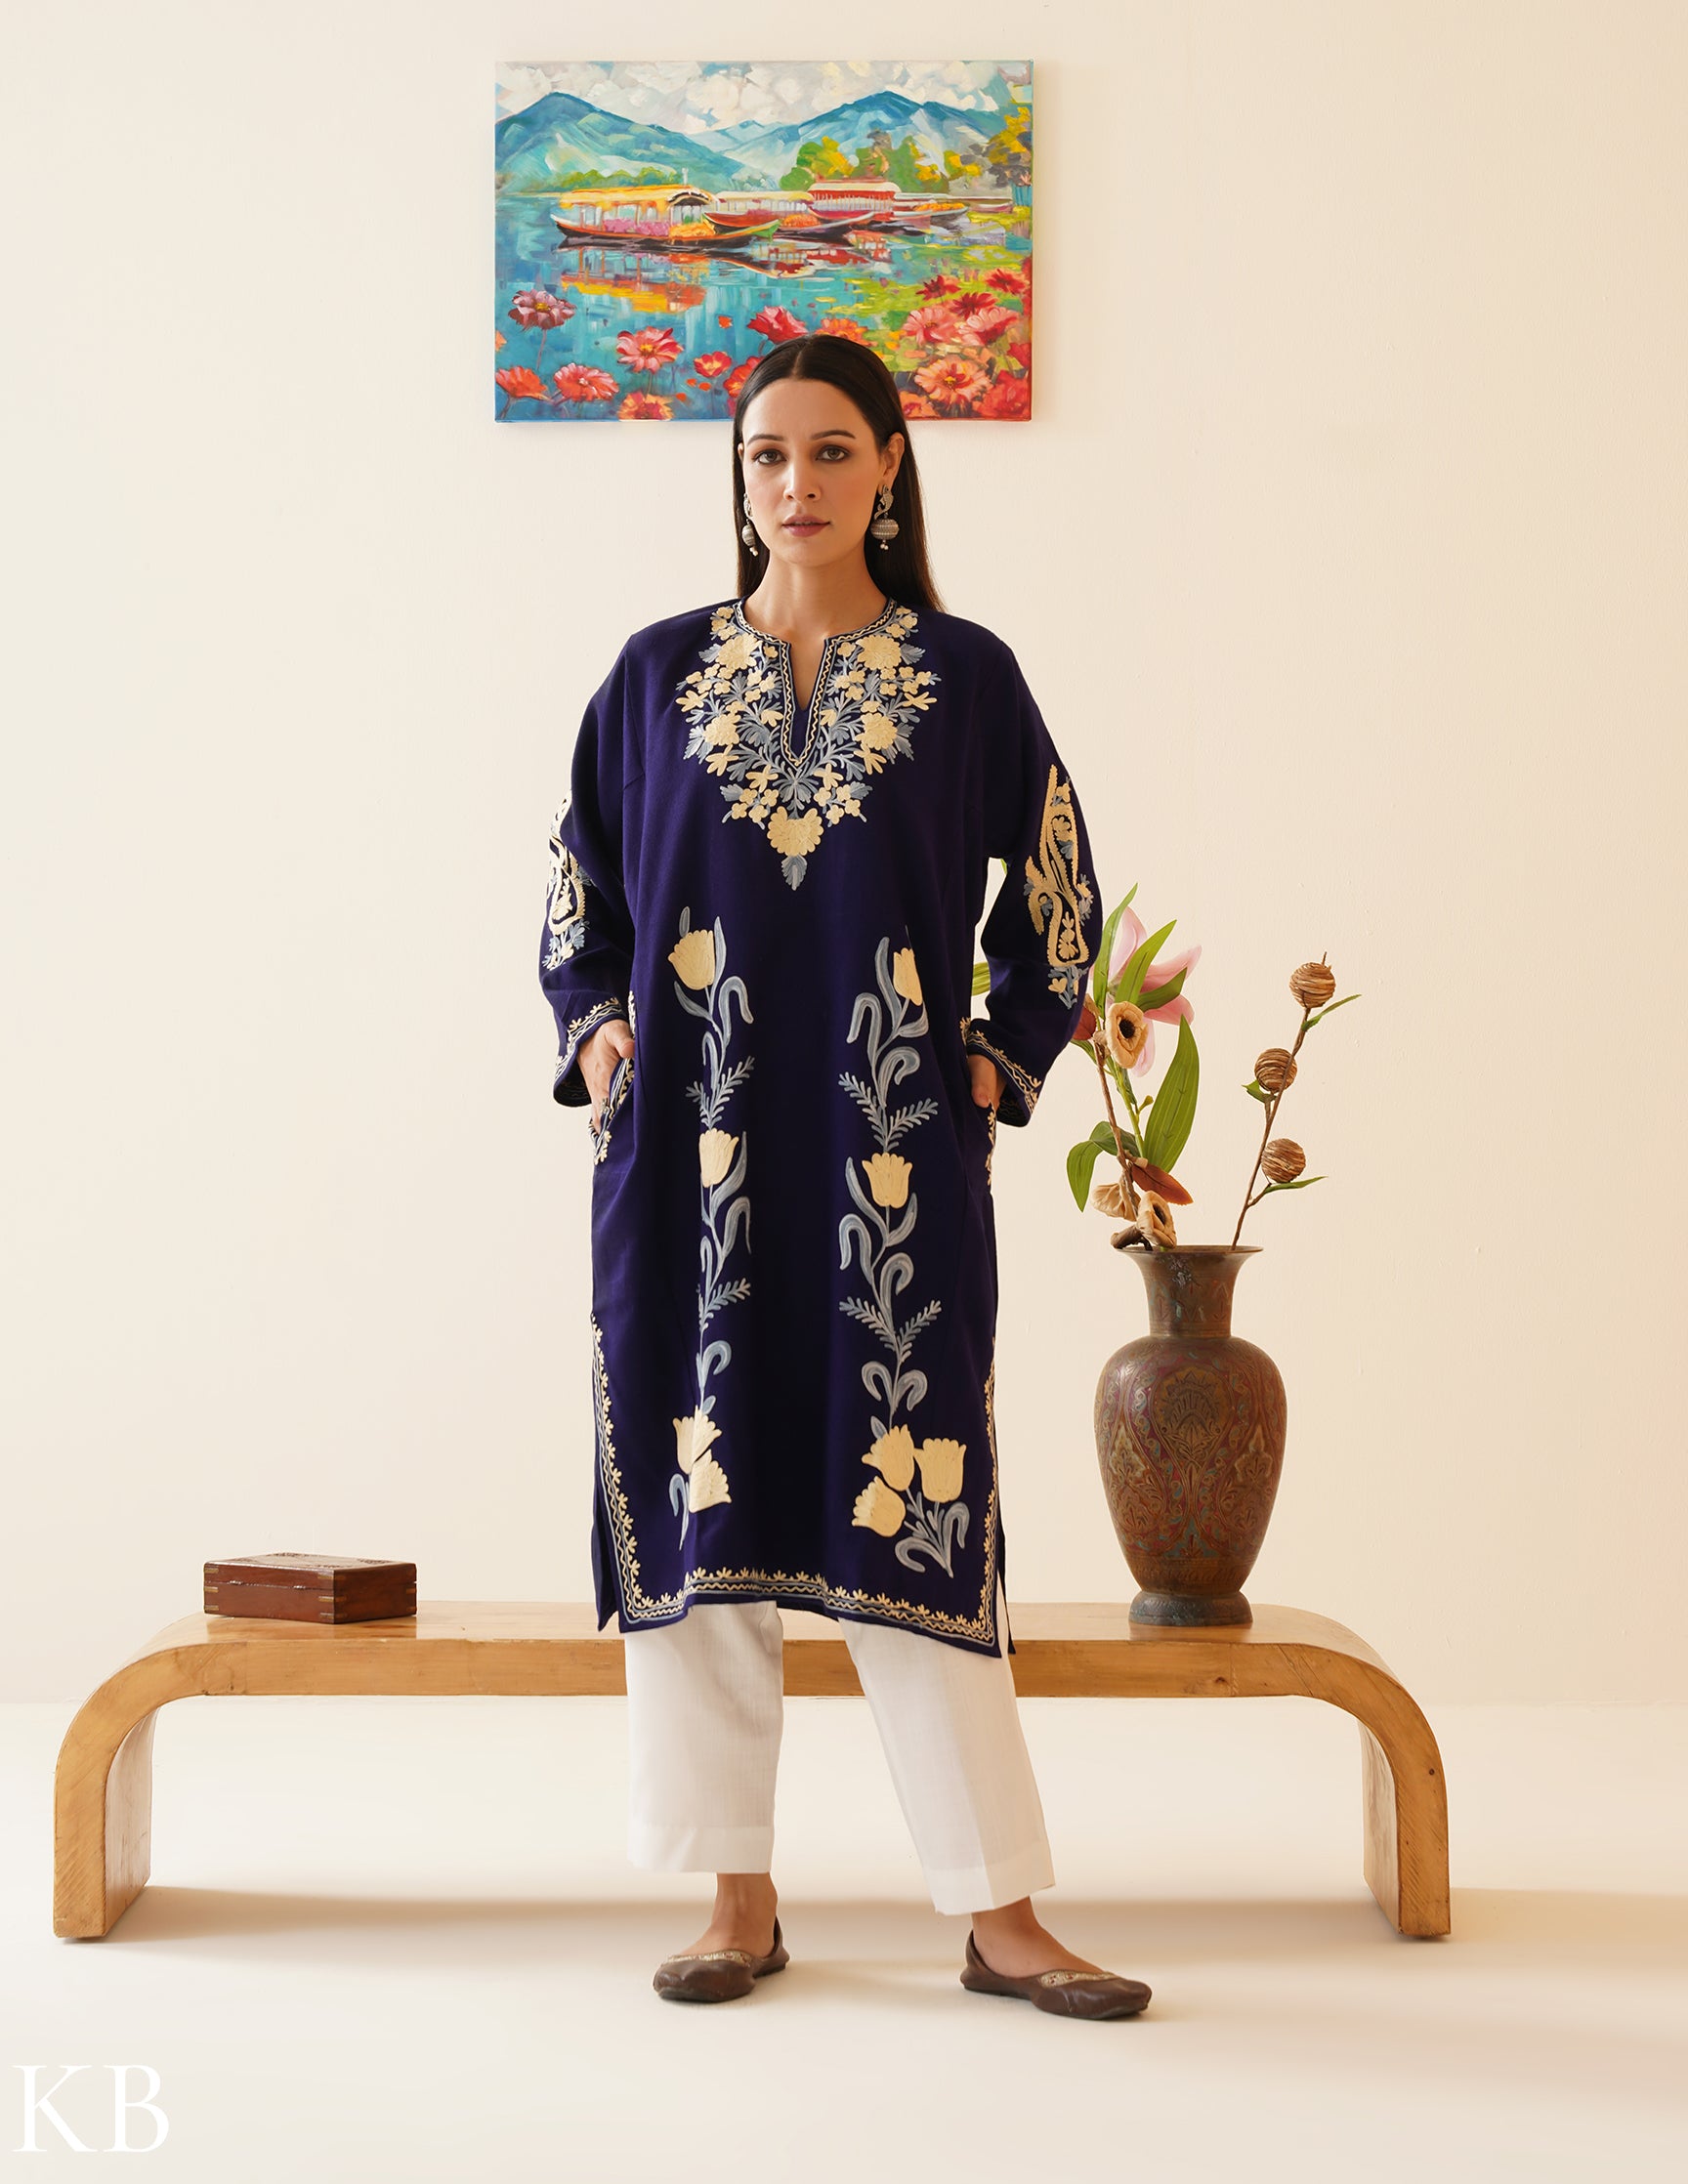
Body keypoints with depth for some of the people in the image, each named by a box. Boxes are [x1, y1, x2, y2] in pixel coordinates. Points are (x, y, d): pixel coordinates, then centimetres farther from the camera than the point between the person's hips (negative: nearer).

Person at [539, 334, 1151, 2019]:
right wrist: (596, 1035, 1)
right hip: (693, 1151, 2)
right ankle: (739, 1899, 13)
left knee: (910, 1505, -4)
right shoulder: (659, 672, 9)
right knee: (708, 1498, 2)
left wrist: (1004, 1062, 2)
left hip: (891, 1154, -2)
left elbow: (1058, 894, 12)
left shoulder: (965, 675, 5)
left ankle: (1001, 1917, 3)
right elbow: (575, 885, 16)